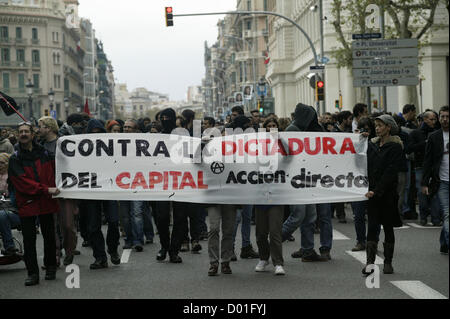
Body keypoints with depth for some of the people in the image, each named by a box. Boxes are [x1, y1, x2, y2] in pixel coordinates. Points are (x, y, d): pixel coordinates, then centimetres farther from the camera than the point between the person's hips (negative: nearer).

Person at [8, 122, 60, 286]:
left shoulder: (44, 153, 9)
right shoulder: (15, 159, -1)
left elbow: (53, 172, 22)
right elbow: (22, 181, -13)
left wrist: (54, 189, 6)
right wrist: (46, 189, -20)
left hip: (46, 202, 2)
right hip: (27, 203, -2)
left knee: (49, 237, 9)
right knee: (29, 240, -2)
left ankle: (50, 268, 24)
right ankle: (32, 273, 1)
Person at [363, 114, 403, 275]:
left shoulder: (395, 146, -6)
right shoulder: (372, 144, 10)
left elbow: (390, 172, -13)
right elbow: (368, 167, 13)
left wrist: (377, 190, -18)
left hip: (388, 192, -4)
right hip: (372, 192, 4)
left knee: (388, 226, 5)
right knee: (372, 226, -4)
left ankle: (388, 262, 14)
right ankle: (370, 262, -9)